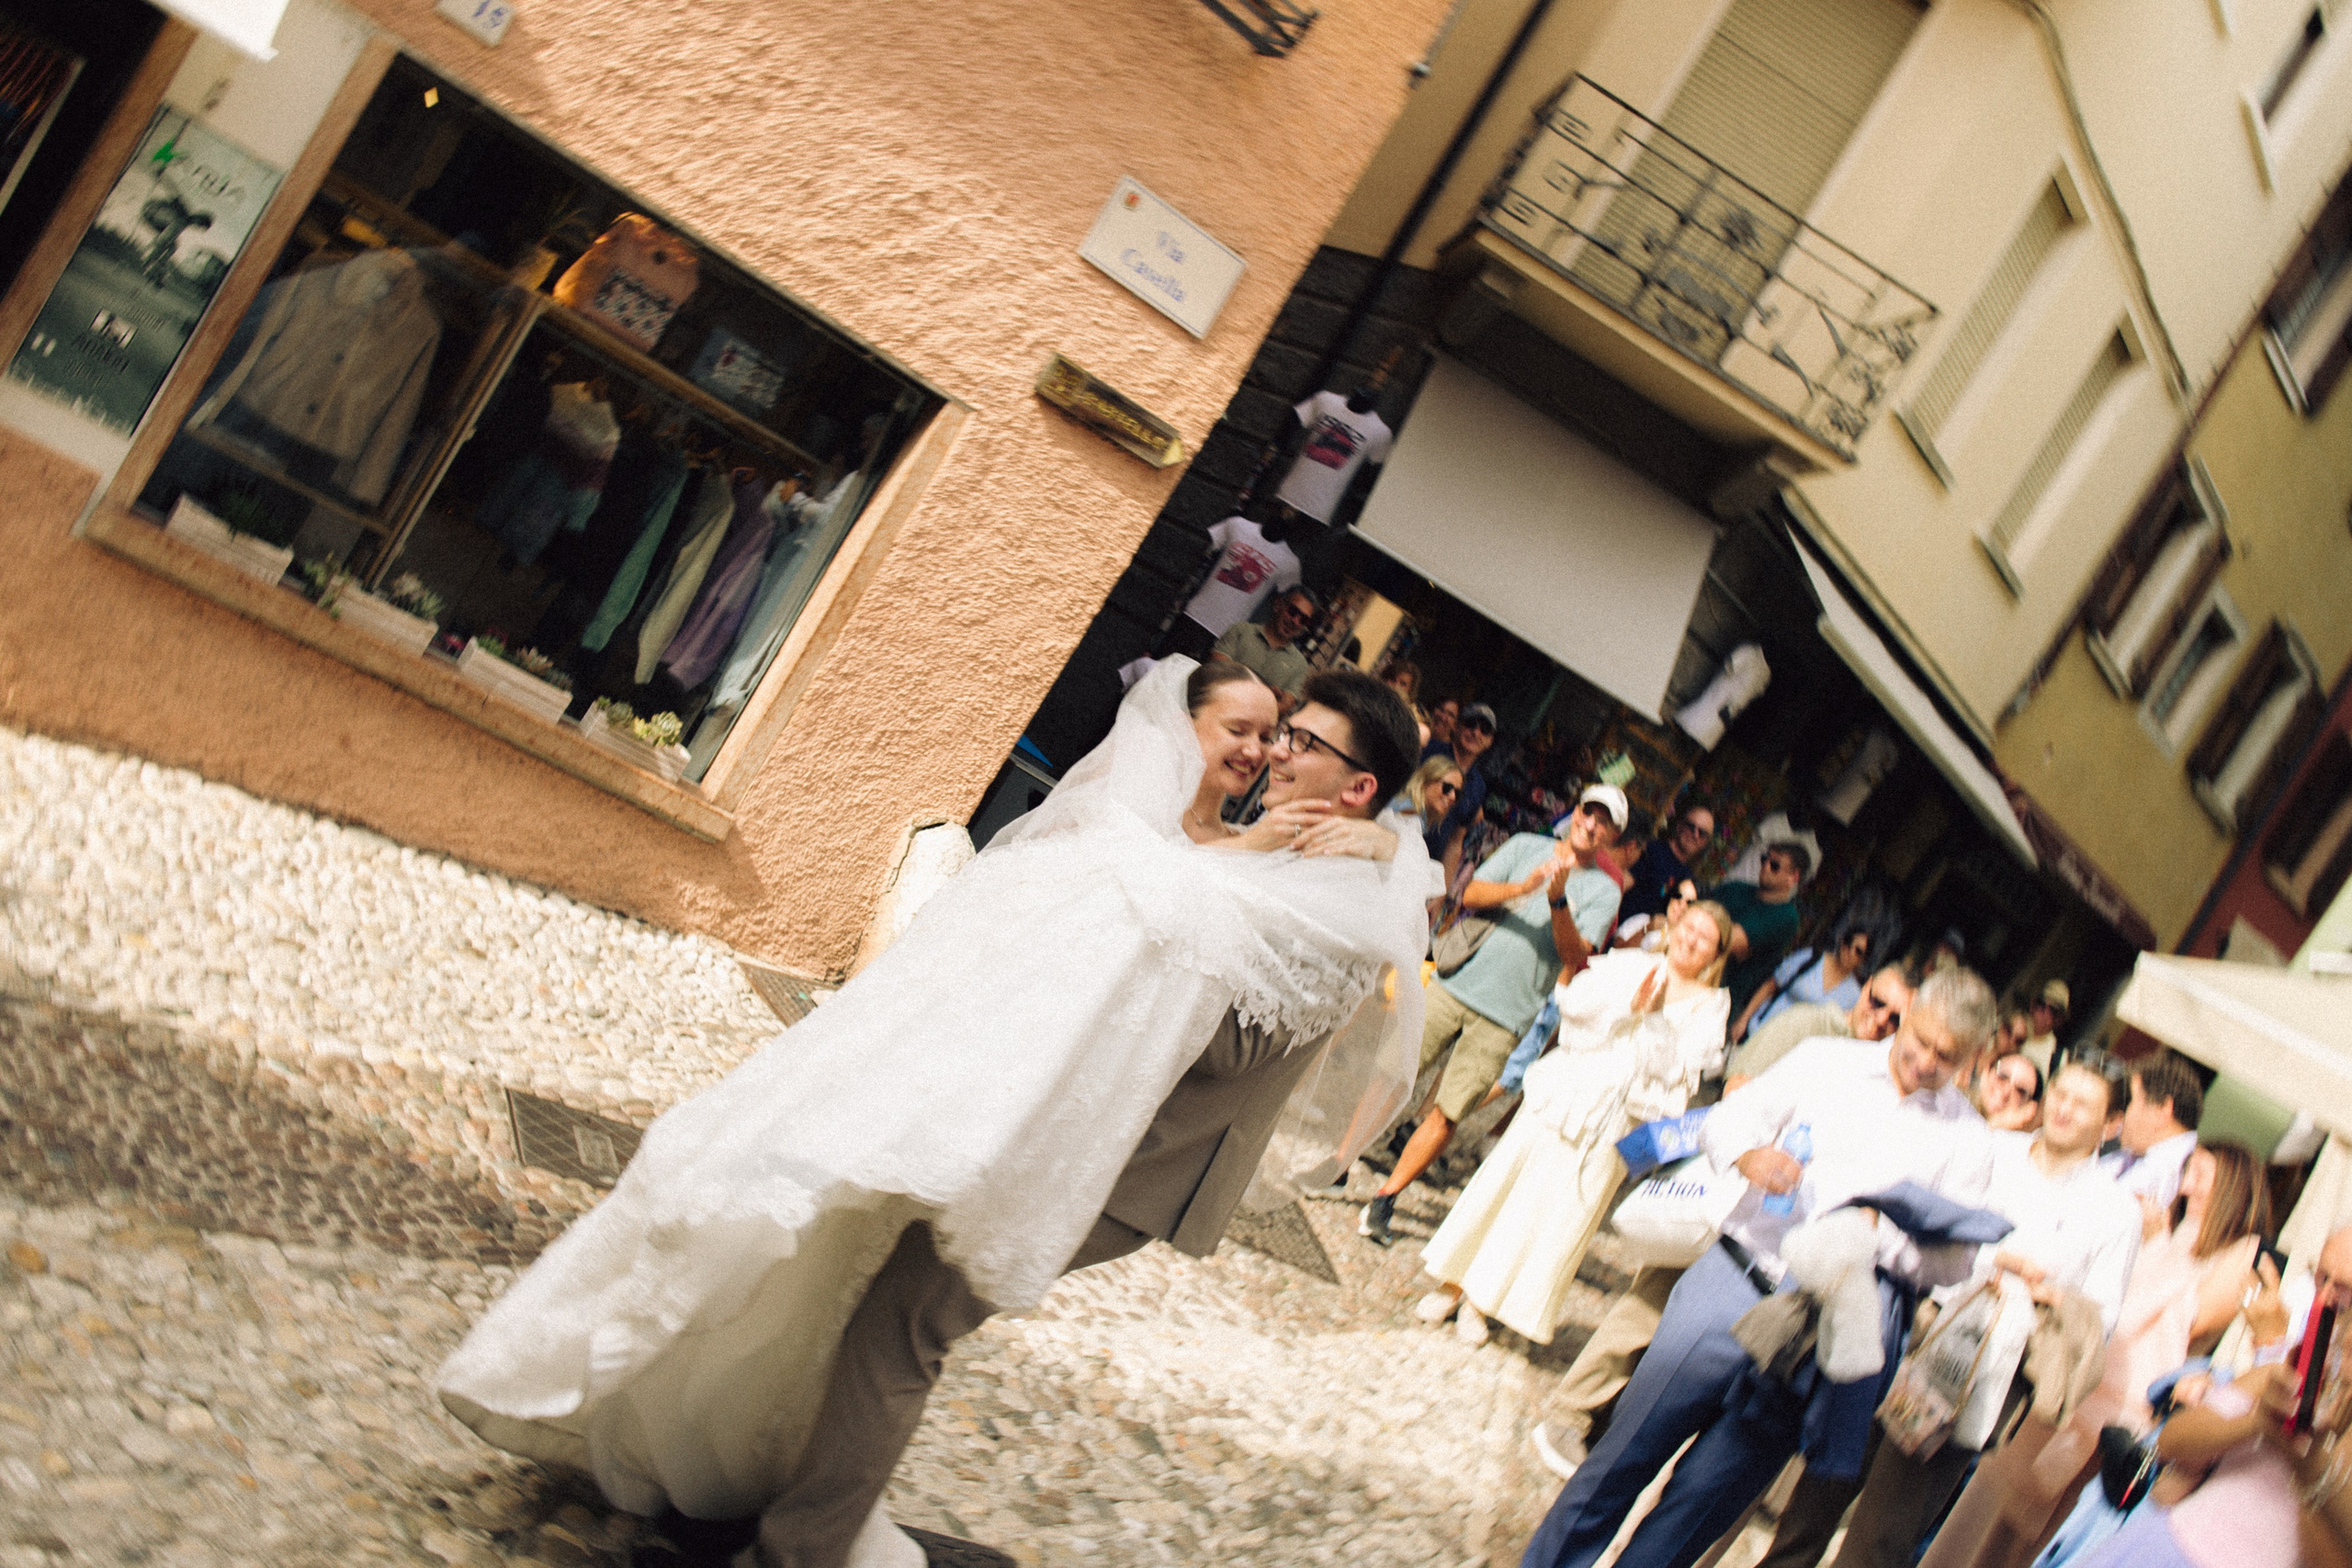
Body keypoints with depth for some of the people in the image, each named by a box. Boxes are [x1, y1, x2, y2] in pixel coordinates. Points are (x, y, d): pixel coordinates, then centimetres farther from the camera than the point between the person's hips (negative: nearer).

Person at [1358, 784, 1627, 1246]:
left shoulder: (1603, 891, 6)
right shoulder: (1525, 845, 9)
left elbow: (1576, 957, -6)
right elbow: (1470, 895, -2)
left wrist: (1559, 901, -20)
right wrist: (1523, 887, -19)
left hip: (1504, 1018, -1)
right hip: (1455, 985, 1)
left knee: (1447, 1113, -2)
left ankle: (1385, 1200, 6)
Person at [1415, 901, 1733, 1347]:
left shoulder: (1710, 1006, 7)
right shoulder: (1629, 964, 10)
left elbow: (1678, 1068, -5)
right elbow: (1575, 1001, -4)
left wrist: (1654, 1019, -16)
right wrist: (1628, 1006, -16)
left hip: (1618, 1116, -1)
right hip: (1565, 1092, 1)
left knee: (1565, 1208, -1)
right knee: (1508, 1174, 0)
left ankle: (1482, 1301, 10)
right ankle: (1454, 1281, 14)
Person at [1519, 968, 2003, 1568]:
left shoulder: (1966, 1144, 4)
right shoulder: (1825, 1060, 6)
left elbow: (1950, 1262, 1)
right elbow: (1726, 1120, 3)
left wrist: (1878, 1231, -18)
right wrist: (1749, 1153, -21)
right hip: (1732, 1284, 0)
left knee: (1702, 1501, 2)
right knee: (1625, 1455, 1)